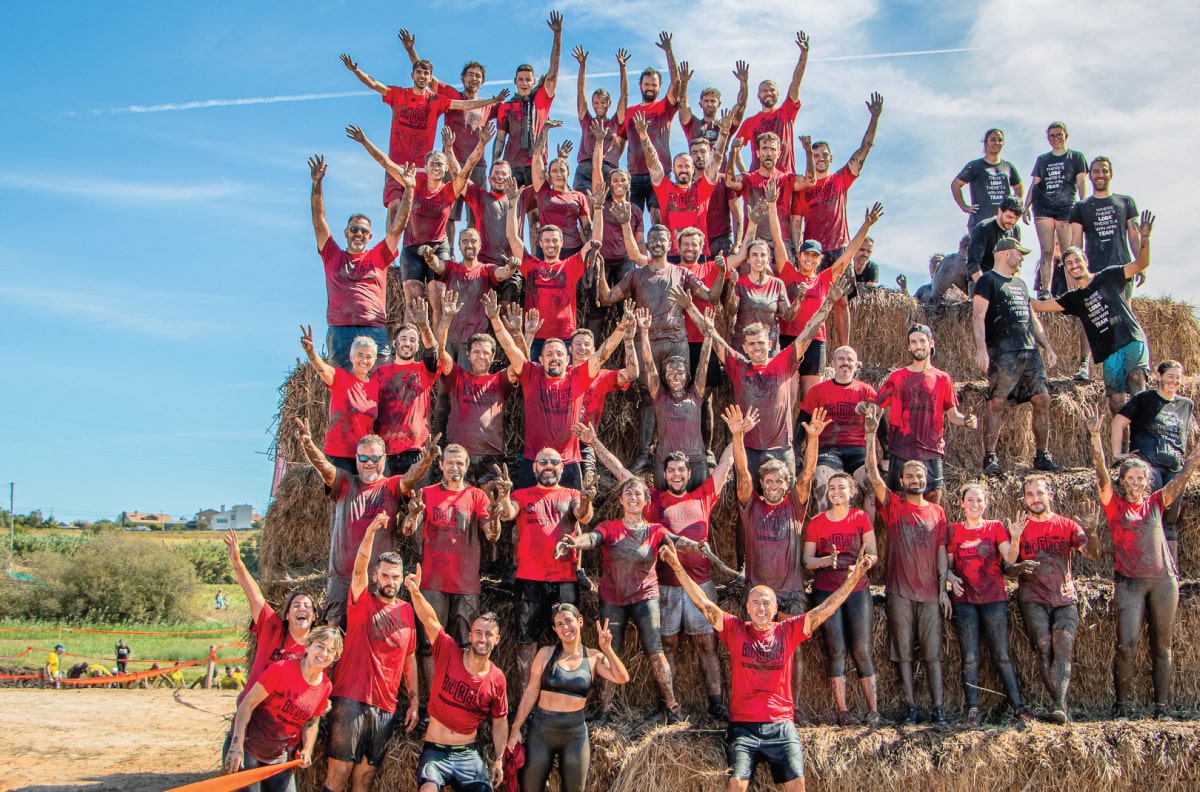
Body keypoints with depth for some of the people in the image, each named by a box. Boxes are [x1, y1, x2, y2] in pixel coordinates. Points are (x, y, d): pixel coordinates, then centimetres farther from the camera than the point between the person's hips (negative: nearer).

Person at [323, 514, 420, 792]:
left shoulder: (407, 611, 10)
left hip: (385, 707, 3)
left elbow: (410, 658, 13)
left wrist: (414, 701, 9)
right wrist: (371, 531, -31)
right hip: (351, 700, -3)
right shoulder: (362, 602, 2)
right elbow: (359, 568, -15)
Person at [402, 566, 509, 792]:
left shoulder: (497, 679, -3)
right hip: (435, 751, -3)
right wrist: (415, 593, -41)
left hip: (468, 754, 3)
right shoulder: (448, 652, -8)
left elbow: (499, 722, 9)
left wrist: (499, 760, 6)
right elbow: (430, 620, -24)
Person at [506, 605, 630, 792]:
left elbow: (622, 678, -13)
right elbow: (530, 693, 0)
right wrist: (516, 729, -3)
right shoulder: (546, 654, -1)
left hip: (575, 733, 1)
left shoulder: (594, 657, 1)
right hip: (541, 728, 0)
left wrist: (607, 649, -19)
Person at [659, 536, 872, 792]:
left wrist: (855, 577, -5)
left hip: (781, 724, 1)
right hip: (743, 725, -1)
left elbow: (825, 609, 2)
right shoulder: (735, 630, 4)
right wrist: (678, 568, -13)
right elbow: (704, 603, -4)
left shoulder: (788, 631, 6)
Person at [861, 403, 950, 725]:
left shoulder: (937, 512, 10)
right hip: (900, 590, -1)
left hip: (930, 591, 2)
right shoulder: (893, 505, 1)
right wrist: (871, 436, -23)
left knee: (933, 652, 3)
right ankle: (911, 707, 9)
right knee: (903, 652, 3)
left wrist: (943, 586, 3)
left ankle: (938, 708, 7)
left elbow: (941, 551, 11)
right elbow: (873, 476, -13)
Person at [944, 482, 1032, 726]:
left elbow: (1010, 559, -10)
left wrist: (1015, 539, -28)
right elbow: (948, 564, 11)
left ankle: (1018, 705, 9)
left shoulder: (996, 527, 4)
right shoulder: (953, 531, 6)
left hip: (994, 598, -1)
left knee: (1001, 655, 1)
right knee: (970, 657, -1)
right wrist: (952, 579, -10)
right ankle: (972, 709, 2)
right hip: (964, 599, 1)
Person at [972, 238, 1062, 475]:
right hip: (1003, 352, -8)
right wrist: (981, 348, -23)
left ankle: (1042, 456, 12)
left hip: (1030, 351, 8)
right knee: (997, 403, -11)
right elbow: (978, 316, -11)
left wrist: (1047, 347, 20)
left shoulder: (1020, 283, 25)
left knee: (1042, 400, 3)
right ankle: (990, 457, -6)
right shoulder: (988, 281, 0)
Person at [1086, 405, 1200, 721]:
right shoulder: (1114, 505, 3)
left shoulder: (1156, 503, 10)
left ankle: (1162, 706, 13)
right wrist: (1095, 436, -23)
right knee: (1127, 645, -10)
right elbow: (1101, 474, -10)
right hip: (1130, 582, -3)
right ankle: (1121, 705, 0)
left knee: (1162, 646, 7)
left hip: (1164, 579, 3)